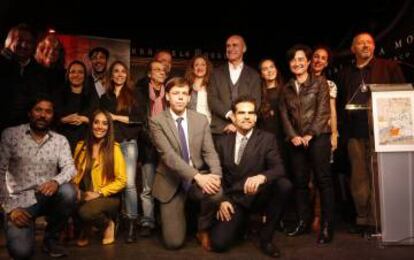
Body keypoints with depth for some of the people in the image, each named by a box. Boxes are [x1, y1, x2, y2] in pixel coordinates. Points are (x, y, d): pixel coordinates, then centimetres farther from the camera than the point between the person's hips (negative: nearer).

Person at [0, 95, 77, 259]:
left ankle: (51, 238, -7)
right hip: (19, 201, -3)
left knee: (68, 191, -32)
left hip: (48, 197, 3)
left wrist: (56, 181, -31)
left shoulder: (60, 140, 4)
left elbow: (70, 167, -7)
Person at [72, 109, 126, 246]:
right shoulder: (81, 146, 8)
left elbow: (121, 180, -7)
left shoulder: (114, 148, -6)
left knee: (87, 211, -35)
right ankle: (83, 228, 3)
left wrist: (99, 193, -16)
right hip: (84, 196, 4)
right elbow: (75, 172, 11)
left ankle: (108, 224, 2)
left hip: (107, 197, -3)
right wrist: (76, 189, -9)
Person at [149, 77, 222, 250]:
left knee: (216, 193, -33)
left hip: (199, 177, 3)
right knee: (174, 242, -9)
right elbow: (168, 155, -21)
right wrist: (197, 176, -33)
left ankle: (203, 229, 0)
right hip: (171, 182, -2)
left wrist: (216, 175, -25)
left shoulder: (201, 120, 2)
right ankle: (176, 214, 27)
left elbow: (209, 152, -4)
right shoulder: (156, 122, -9)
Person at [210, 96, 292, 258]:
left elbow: (279, 169, -14)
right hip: (233, 200, 1)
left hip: (259, 196, 0)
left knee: (284, 185, -31)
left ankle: (266, 238, -10)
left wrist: (261, 177, -36)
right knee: (219, 243, -18)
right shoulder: (222, 142, 6)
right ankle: (239, 223, 20)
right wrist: (222, 200, -7)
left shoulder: (267, 139, -1)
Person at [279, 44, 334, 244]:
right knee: (300, 181, 6)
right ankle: (304, 221, 16)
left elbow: (323, 111, -5)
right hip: (296, 140, 4)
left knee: (323, 180, -5)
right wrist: (293, 136, -6)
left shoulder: (319, 82, 4)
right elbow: (284, 115, 9)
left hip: (318, 137, -4)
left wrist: (310, 134, -13)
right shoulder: (287, 88, 15)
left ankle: (327, 226, 0)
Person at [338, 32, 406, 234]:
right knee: (359, 178, 5)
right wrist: (345, 130, 5)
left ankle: (377, 220, 7)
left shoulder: (388, 67, 8)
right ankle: (363, 219, 13)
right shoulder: (346, 73, 17)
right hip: (355, 132, 3)